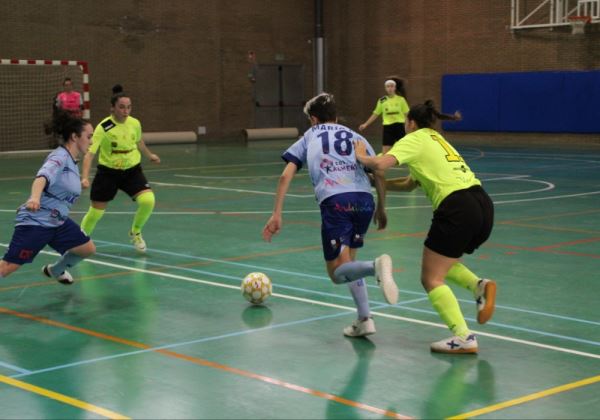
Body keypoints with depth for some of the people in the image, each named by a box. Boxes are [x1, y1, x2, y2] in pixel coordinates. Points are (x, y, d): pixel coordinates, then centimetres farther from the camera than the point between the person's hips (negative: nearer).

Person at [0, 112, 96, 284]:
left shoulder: (72, 161, 8)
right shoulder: (60, 157, -19)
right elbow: (42, 177, -38)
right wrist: (35, 197, -57)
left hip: (57, 221, 9)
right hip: (35, 222, -9)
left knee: (88, 249, 10)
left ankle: (55, 270, 36)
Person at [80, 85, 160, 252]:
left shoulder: (135, 123, -7)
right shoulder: (103, 128, -21)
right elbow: (90, 153, -25)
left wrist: (149, 155, 32)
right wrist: (85, 177, -37)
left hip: (132, 170, 3)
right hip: (108, 172, -3)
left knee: (148, 200, -19)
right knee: (96, 211, 2)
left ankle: (135, 232, 10)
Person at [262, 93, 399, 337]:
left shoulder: (309, 137, 24)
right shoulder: (355, 136, 28)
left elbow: (286, 176, 13)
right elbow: (379, 175, 19)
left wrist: (276, 214, 13)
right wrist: (381, 209, 29)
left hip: (334, 201, -3)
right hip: (364, 199, 3)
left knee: (337, 273, 2)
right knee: (347, 262, 23)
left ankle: (375, 266, -29)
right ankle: (364, 319, 8)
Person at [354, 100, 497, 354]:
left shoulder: (414, 139, 4)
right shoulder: (436, 139, 28)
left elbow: (381, 164, -14)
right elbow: (410, 184, 31)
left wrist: (362, 157, 6)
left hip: (457, 208, -8)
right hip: (483, 205, 8)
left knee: (431, 278, 2)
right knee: (442, 265, 27)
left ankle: (463, 338, -9)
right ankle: (480, 286, 1)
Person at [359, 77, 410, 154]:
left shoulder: (401, 99, -1)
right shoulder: (382, 101, 2)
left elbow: (406, 114, 3)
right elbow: (375, 114, 10)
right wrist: (365, 124, 7)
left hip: (400, 126, -1)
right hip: (388, 127, 1)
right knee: (385, 151, -3)